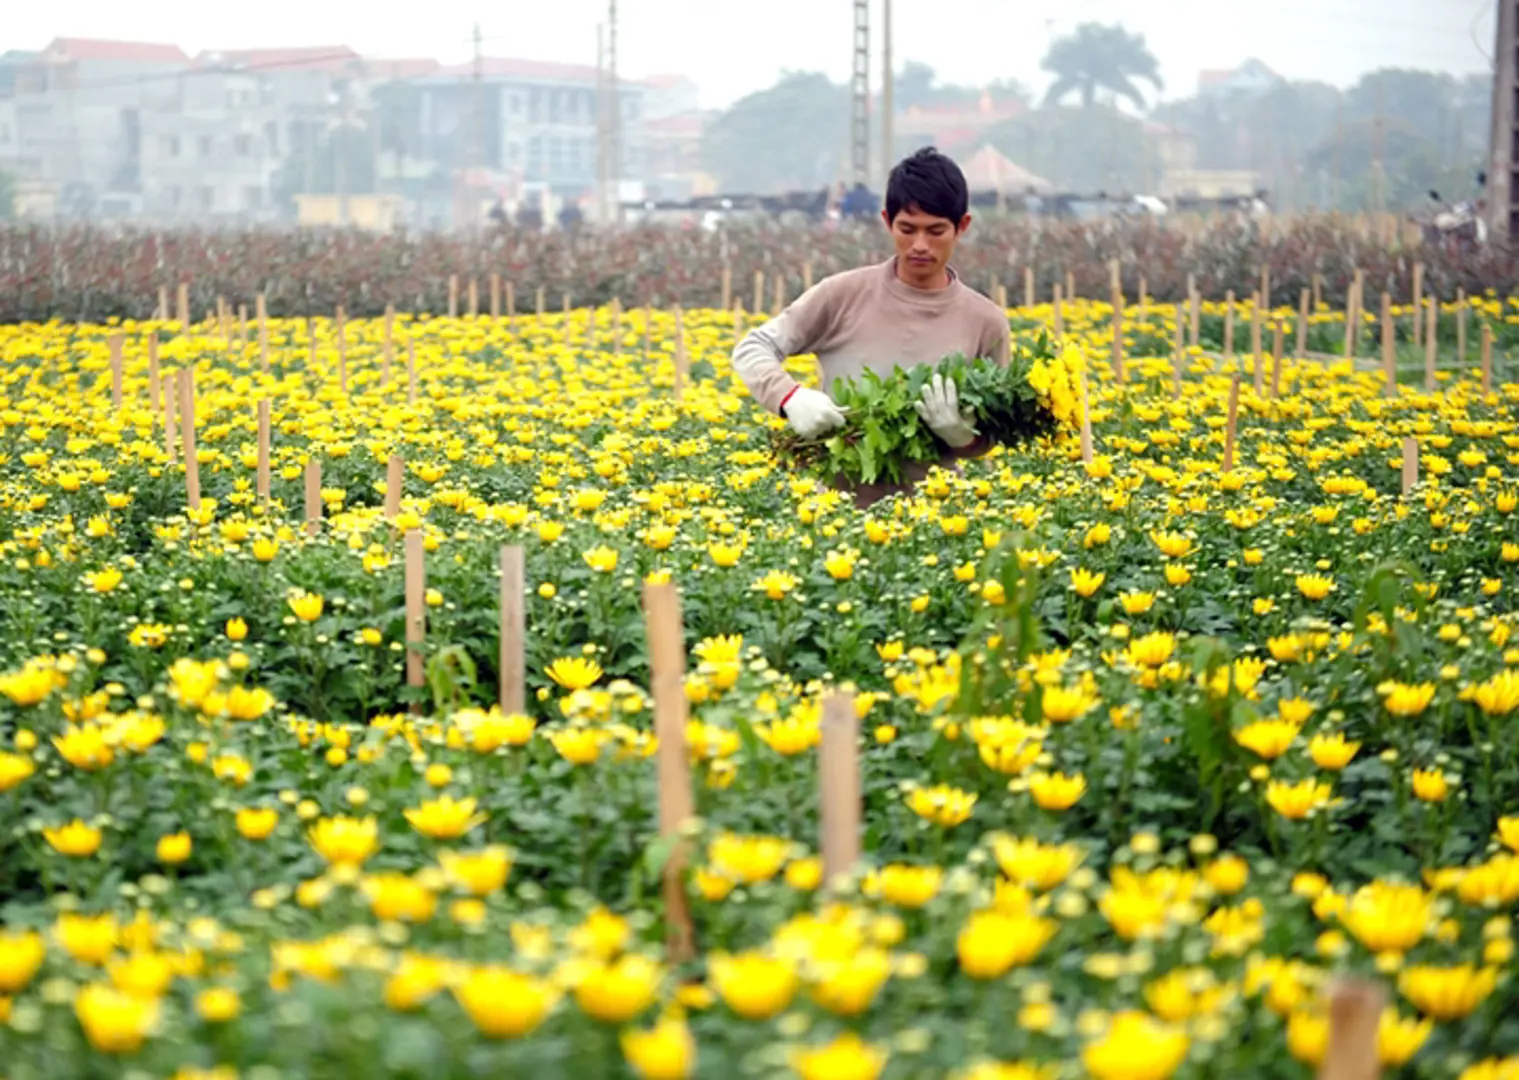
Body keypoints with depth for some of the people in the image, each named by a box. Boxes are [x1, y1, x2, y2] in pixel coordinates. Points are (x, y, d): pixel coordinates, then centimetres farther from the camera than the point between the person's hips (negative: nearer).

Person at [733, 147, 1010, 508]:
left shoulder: (986, 323, 0)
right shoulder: (845, 296, -3)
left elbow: (987, 440, 7)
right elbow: (752, 350, 1)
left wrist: (959, 434, -16)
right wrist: (792, 398, -18)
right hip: (838, 503, -1)